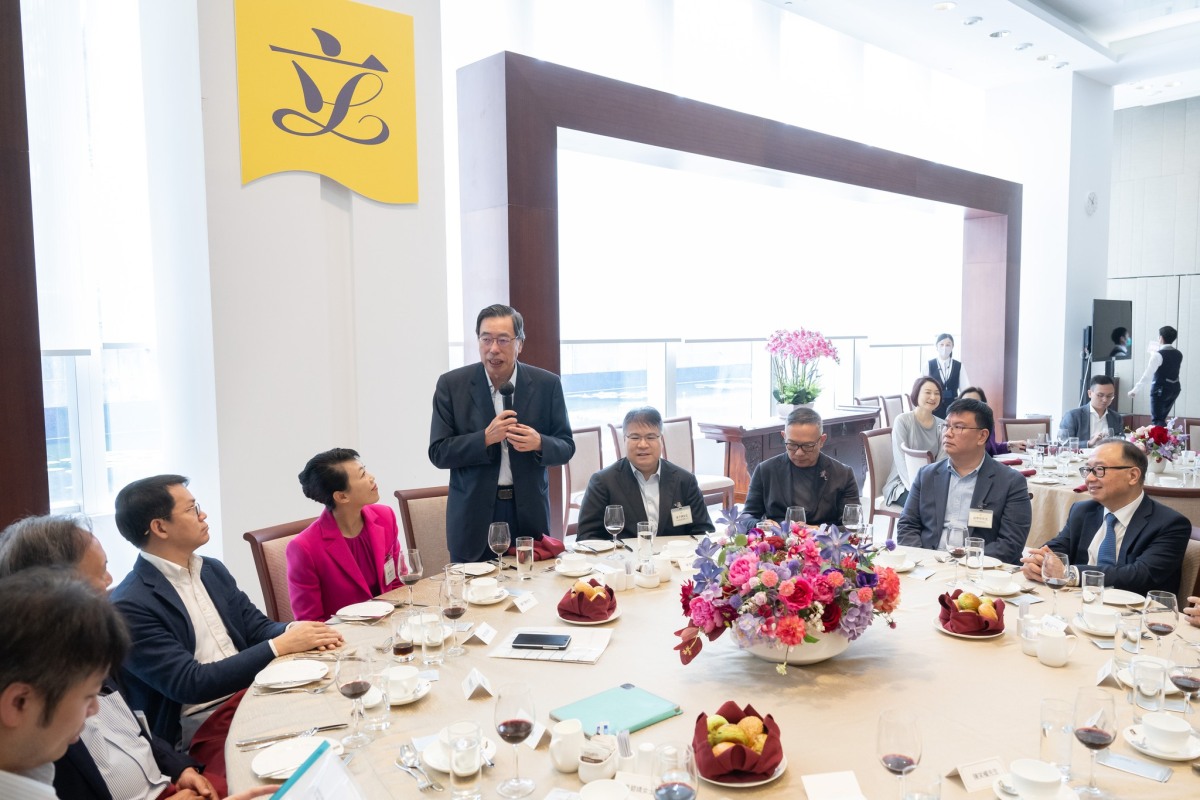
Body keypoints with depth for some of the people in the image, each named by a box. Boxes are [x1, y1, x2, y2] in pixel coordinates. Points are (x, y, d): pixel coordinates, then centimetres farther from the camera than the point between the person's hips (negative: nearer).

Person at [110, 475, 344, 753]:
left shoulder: (213, 570, 10)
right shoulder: (131, 606, -13)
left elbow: (256, 627, 12)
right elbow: (189, 683, -17)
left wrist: (292, 630, -12)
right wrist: (281, 646, -20)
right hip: (203, 726, -7)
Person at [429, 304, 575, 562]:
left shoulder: (547, 384, -1)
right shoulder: (451, 384, -3)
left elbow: (566, 448, 3)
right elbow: (438, 453, -5)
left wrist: (539, 443, -18)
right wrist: (486, 438, -19)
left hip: (529, 512, 1)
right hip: (474, 515, -1)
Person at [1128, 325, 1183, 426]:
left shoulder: (1158, 355, -16)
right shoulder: (1179, 354, 6)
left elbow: (1147, 375, -20)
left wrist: (1135, 390, -19)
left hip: (1160, 389, -8)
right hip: (1174, 388, 8)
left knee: (1156, 420, -6)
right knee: (1162, 418, 20)